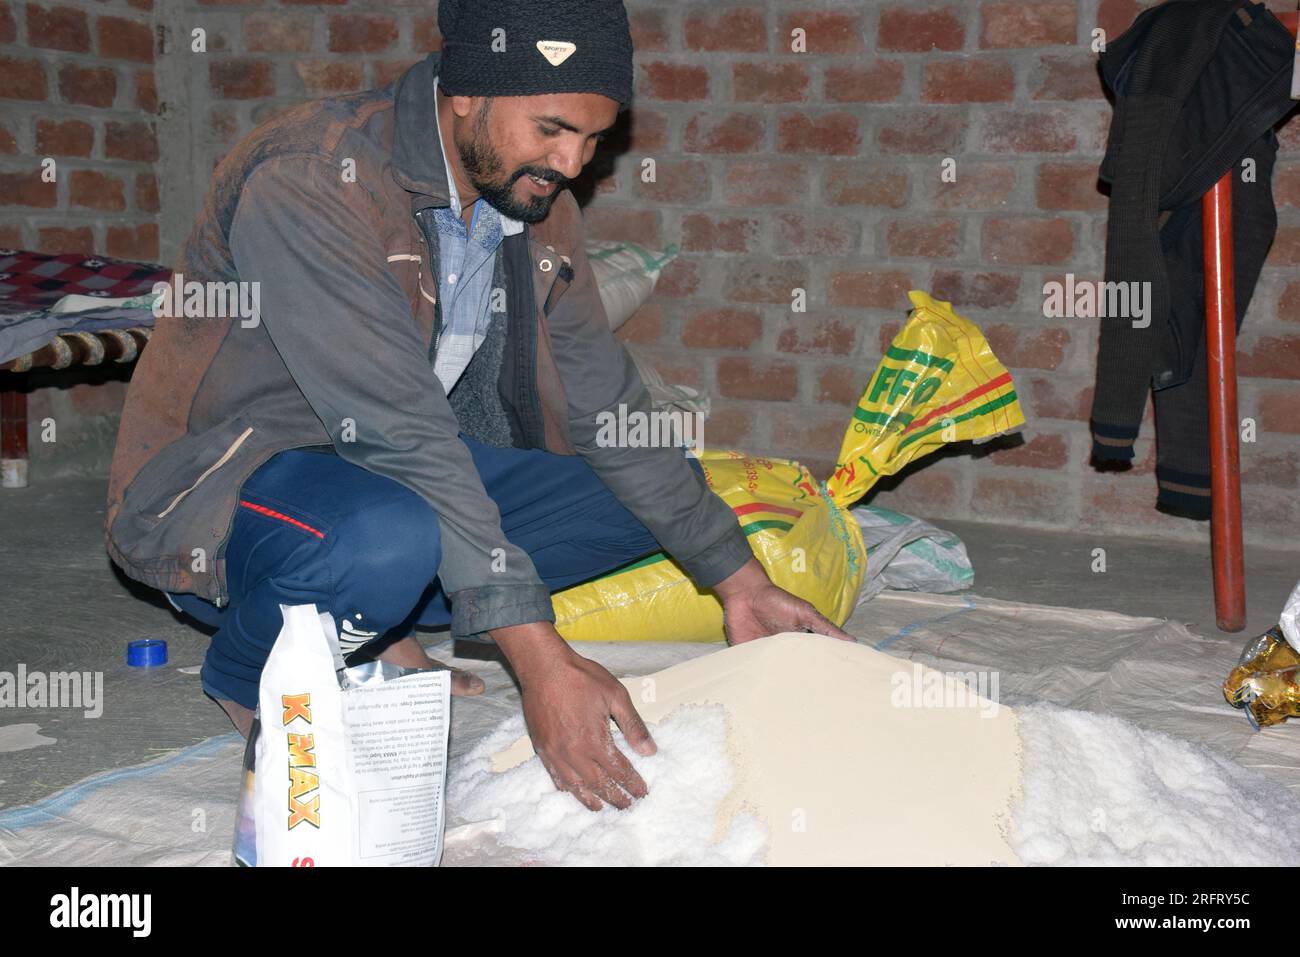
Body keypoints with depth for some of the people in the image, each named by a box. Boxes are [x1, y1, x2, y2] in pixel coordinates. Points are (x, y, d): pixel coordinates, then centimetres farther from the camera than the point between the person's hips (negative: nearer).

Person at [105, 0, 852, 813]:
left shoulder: (536, 200, -2)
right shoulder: (309, 184, -26)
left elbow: (605, 404, 3)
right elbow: (397, 430, -33)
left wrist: (739, 579, -2)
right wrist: (538, 655, -37)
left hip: (410, 478, 7)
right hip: (229, 482, -7)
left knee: (652, 492, -2)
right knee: (389, 539, -40)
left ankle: (374, 630, 0)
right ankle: (251, 673, -5)